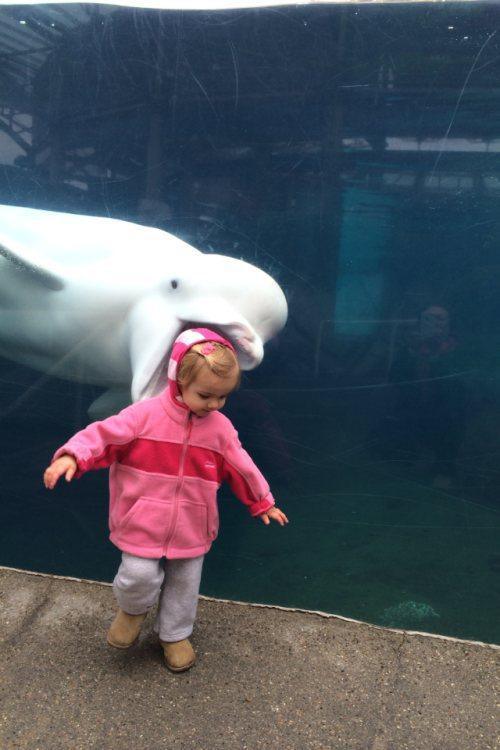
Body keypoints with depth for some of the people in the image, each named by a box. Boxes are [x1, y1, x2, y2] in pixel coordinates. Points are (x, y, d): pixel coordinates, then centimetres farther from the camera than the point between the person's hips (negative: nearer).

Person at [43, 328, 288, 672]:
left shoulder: (221, 428, -4)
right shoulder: (146, 415, -15)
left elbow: (243, 469, 7)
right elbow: (104, 434, -16)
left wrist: (263, 503, 17)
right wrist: (72, 456, -32)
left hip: (191, 529, 3)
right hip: (142, 524, -3)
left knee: (184, 585, 15)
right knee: (140, 576, -6)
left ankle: (175, 634, 42)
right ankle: (133, 609, 31)